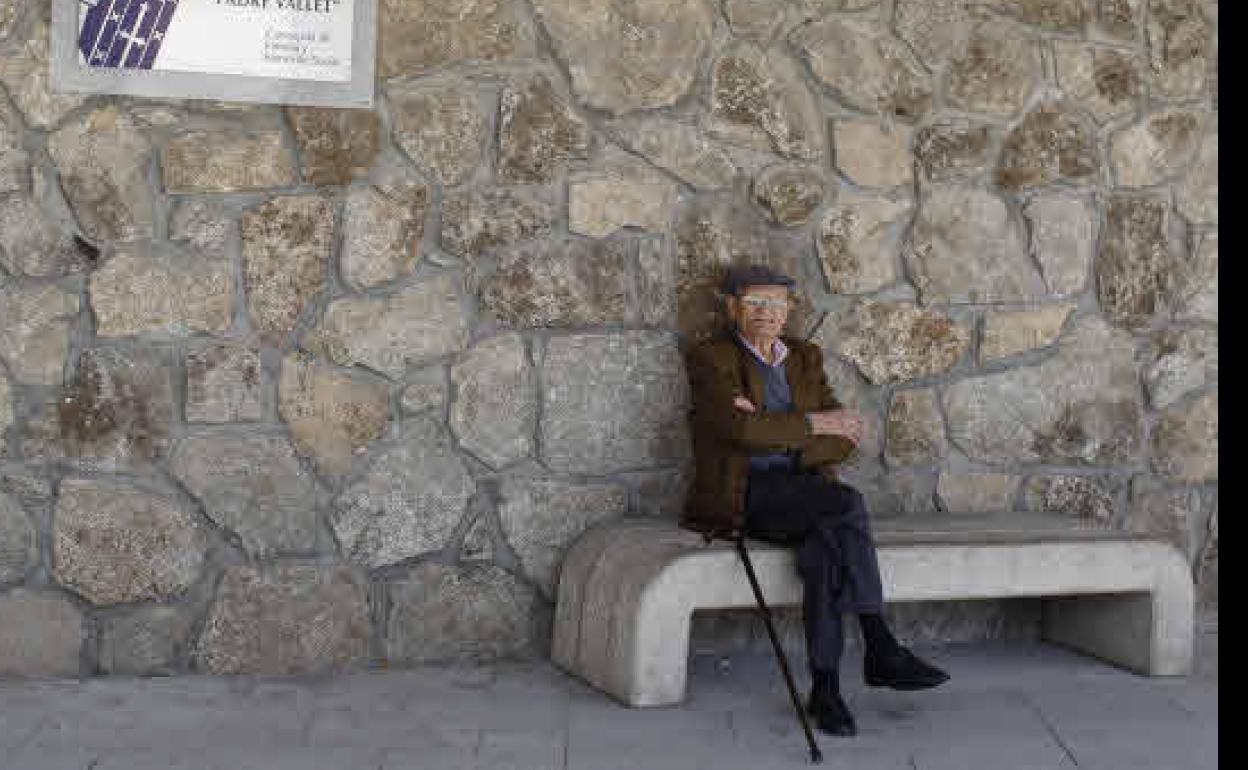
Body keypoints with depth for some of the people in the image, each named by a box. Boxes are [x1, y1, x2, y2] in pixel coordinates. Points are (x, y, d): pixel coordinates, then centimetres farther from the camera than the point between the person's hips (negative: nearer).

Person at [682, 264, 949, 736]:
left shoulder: (805, 358, 18)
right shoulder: (711, 359, 2)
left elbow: (843, 441, 7)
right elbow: (742, 428, -16)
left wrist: (774, 433, -8)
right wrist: (815, 423, -9)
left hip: (801, 494, 5)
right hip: (743, 498, -5)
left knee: (825, 548, -33)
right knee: (847, 503, -31)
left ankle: (825, 688, -32)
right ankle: (879, 650, -30)